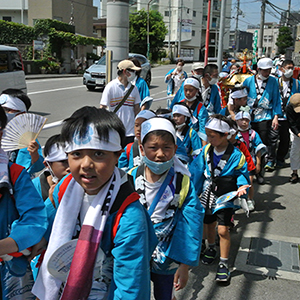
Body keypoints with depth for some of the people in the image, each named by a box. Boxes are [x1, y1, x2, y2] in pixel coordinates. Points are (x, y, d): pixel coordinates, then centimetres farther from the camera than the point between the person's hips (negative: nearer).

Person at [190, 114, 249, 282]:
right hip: (208, 195, 5)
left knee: (223, 230, -6)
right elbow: (197, 171, 4)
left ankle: (224, 263, 12)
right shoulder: (207, 150, -5)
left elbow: (242, 174, -5)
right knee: (208, 224, 19)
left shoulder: (236, 156, -17)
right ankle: (211, 249, 47)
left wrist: (241, 187, -24)